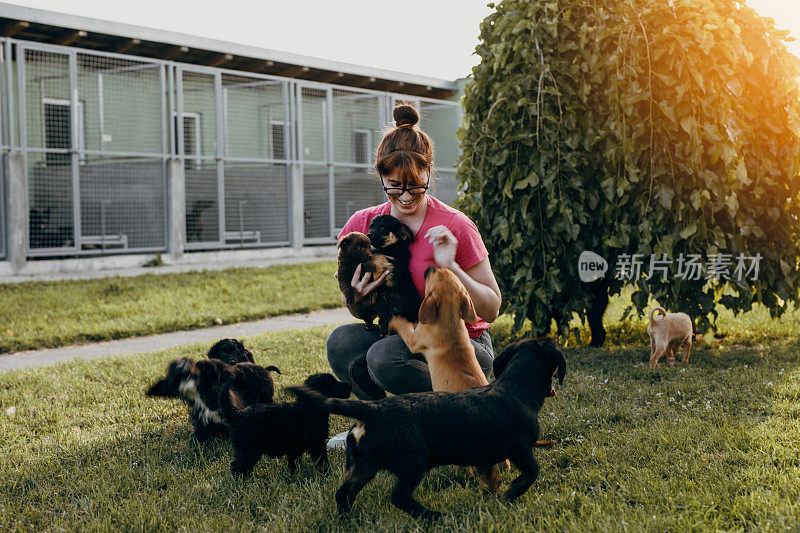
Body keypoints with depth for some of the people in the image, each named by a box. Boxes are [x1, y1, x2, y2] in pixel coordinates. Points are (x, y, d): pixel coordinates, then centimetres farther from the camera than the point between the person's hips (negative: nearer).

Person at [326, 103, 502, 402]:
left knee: (385, 356, -31)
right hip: (404, 334, 5)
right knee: (341, 342, -24)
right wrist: (356, 296, -15)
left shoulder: (455, 227, -13)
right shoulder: (363, 224, -1)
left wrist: (451, 268, -24)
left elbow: (492, 310, -8)